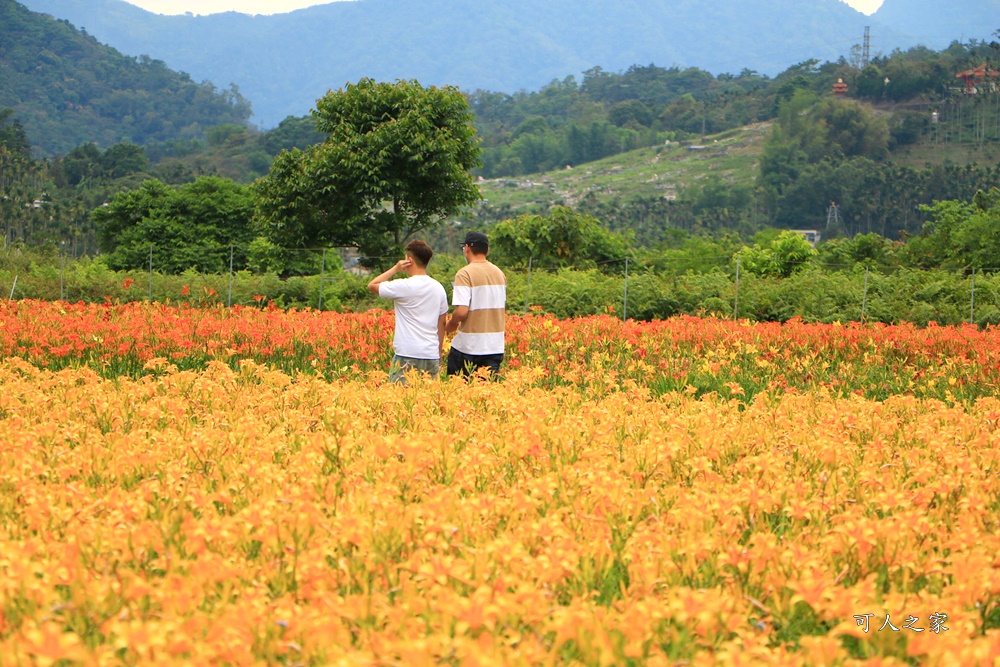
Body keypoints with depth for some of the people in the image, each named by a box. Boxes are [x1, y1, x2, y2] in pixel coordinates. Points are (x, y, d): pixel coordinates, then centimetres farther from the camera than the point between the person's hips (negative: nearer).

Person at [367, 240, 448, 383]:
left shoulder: (403, 287, -9)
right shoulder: (438, 288, 9)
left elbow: (372, 286, 2)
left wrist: (395, 269, 6)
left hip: (407, 356, -6)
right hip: (432, 356, 6)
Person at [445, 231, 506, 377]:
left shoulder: (465, 274, -13)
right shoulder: (500, 274, 9)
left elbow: (461, 312, -20)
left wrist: (451, 324, -1)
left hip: (469, 347, -6)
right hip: (496, 346, 6)